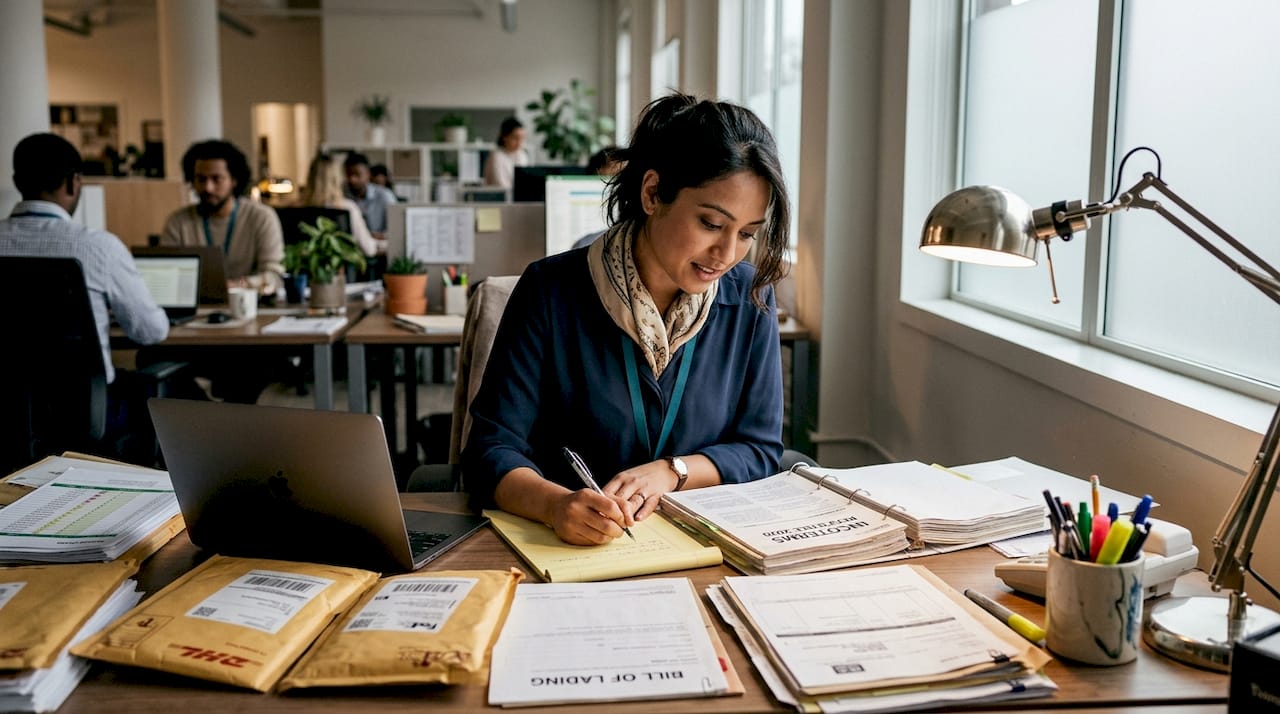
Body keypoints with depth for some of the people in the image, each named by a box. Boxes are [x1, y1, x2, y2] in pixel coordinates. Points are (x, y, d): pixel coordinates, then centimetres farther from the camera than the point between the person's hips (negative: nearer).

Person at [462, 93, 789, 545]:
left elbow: (759, 449, 5)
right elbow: (492, 451, -11)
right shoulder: (552, 292, -9)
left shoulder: (750, 298, 0)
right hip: (565, 551, 0)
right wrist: (556, 504, -32)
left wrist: (669, 472, -14)